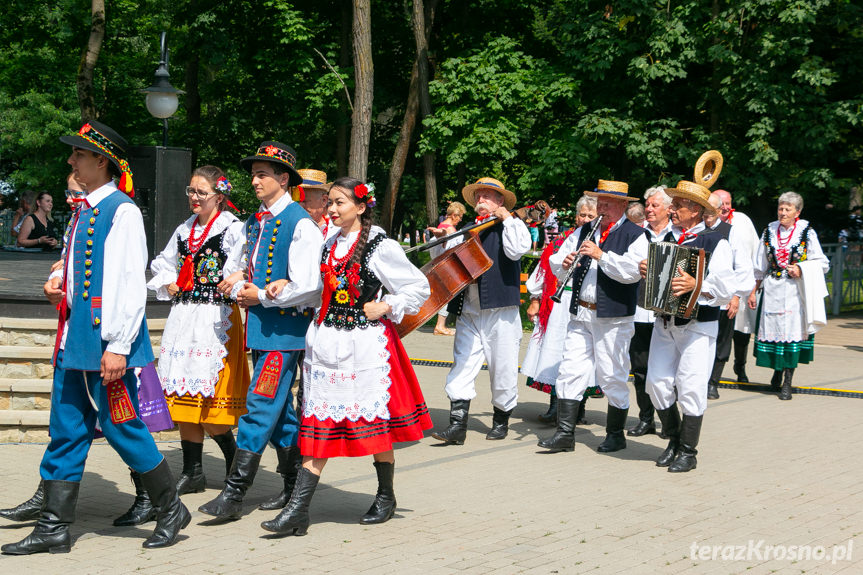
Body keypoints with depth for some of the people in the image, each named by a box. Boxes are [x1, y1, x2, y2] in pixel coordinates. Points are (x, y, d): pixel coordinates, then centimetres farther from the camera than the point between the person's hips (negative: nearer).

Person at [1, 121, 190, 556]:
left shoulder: (121, 210, -12)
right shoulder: (84, 210, 15)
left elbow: (131, 283, -16)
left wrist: (118, 346, -19)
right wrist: (59, 283, 6)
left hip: (106, 341, -9)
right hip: (74, 340, 9)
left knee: (121, 428, -2)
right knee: (66, 431, 9)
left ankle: (171, 510, 14)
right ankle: (54, 528, 14)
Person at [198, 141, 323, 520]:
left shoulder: (300, 225, -13)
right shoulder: (256, 221, 12)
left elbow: (308, 287, -20)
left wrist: (261, 296, -13)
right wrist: (237, 286, 0)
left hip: (284, 329, -9)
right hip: (261, 326, 9)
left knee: (261, 407, -10)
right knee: (278, 408, 15)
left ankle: (234, 494, -9)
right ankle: (294, 484, 27)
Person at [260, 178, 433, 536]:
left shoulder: (380, 247, -8)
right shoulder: (330, 244, 10)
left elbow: (419, 287, -3)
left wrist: (385, 307, -11)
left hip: (366, 344, -5)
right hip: (328, 342, 5)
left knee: (374, 420, 5)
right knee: (319, 424, 0)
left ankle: (386, 497, 26)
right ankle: (298, 509, -3)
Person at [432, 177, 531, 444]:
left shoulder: (512, 227, 3)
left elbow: (516, 250, -19)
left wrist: (507, 217, -9)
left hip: (500, 312, -4)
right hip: (468, 312, 4)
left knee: (502, 368, 4)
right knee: (461, 366, -5)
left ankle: (501, 420, 20)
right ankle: (457, 426, -6)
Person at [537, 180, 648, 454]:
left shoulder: (634, 235, -3)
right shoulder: (583, 231, 15)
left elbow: (633, 270, -20)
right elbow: (555, 262, 14)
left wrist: (601, 256, -23)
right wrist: (564, 263, -8)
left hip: (613, 318, -5)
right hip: (580, 314, 5)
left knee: (612, 377, 1)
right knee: (570, 372, 2)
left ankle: (616, 435, 15)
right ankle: (565, 433, 6)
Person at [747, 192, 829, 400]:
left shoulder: (807, 233, 2)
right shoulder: (769, 232, 10)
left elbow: (822, 263, 5)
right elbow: (760, 267, 16)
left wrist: (801, 269, -11)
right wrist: (753, 291, 13)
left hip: (795, 291, -3)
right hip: (772, 290, 3)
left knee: (792, 330, -7)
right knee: (773, 328, 3)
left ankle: (787, 382, -2)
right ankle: (777, 370, 27)